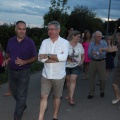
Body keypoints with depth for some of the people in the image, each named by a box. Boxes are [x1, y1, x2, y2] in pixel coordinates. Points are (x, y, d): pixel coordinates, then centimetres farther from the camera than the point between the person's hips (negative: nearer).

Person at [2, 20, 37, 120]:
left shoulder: (30, 42, -9)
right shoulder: (11, 41, 2)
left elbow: (34, 58, -7)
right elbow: (7, 54, 14)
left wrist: (24, 62, -24)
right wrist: (6, 59, -9)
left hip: (24, 72, -5)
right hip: (11, 71, 5)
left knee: (21, 95, -1)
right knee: (14, 92, 19)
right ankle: (23, 105, 46)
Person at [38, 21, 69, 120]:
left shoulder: (64, 42, -8)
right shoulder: (45, 42, 0)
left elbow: (64, 57, -24)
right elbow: (41, 58, -13)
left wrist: (48, 55, -19)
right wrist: (57, 57, -18)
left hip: (59, 76, -2)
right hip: (46, 75, 2)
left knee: (57, 96, 15)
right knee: (44, 97, 5)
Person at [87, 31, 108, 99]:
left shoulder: (104, 43, -7)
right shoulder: (91, 44, 0)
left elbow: (104, 54, -17)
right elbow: (89, 54, -8)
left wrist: (96, 53, -29)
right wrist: (99, 54, -21)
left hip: (101, 62, -2)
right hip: (93, 62, 2)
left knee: (102, 78, 2)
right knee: (91, 78, 7)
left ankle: (102, 91, 31)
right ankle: (91, 93, 21)